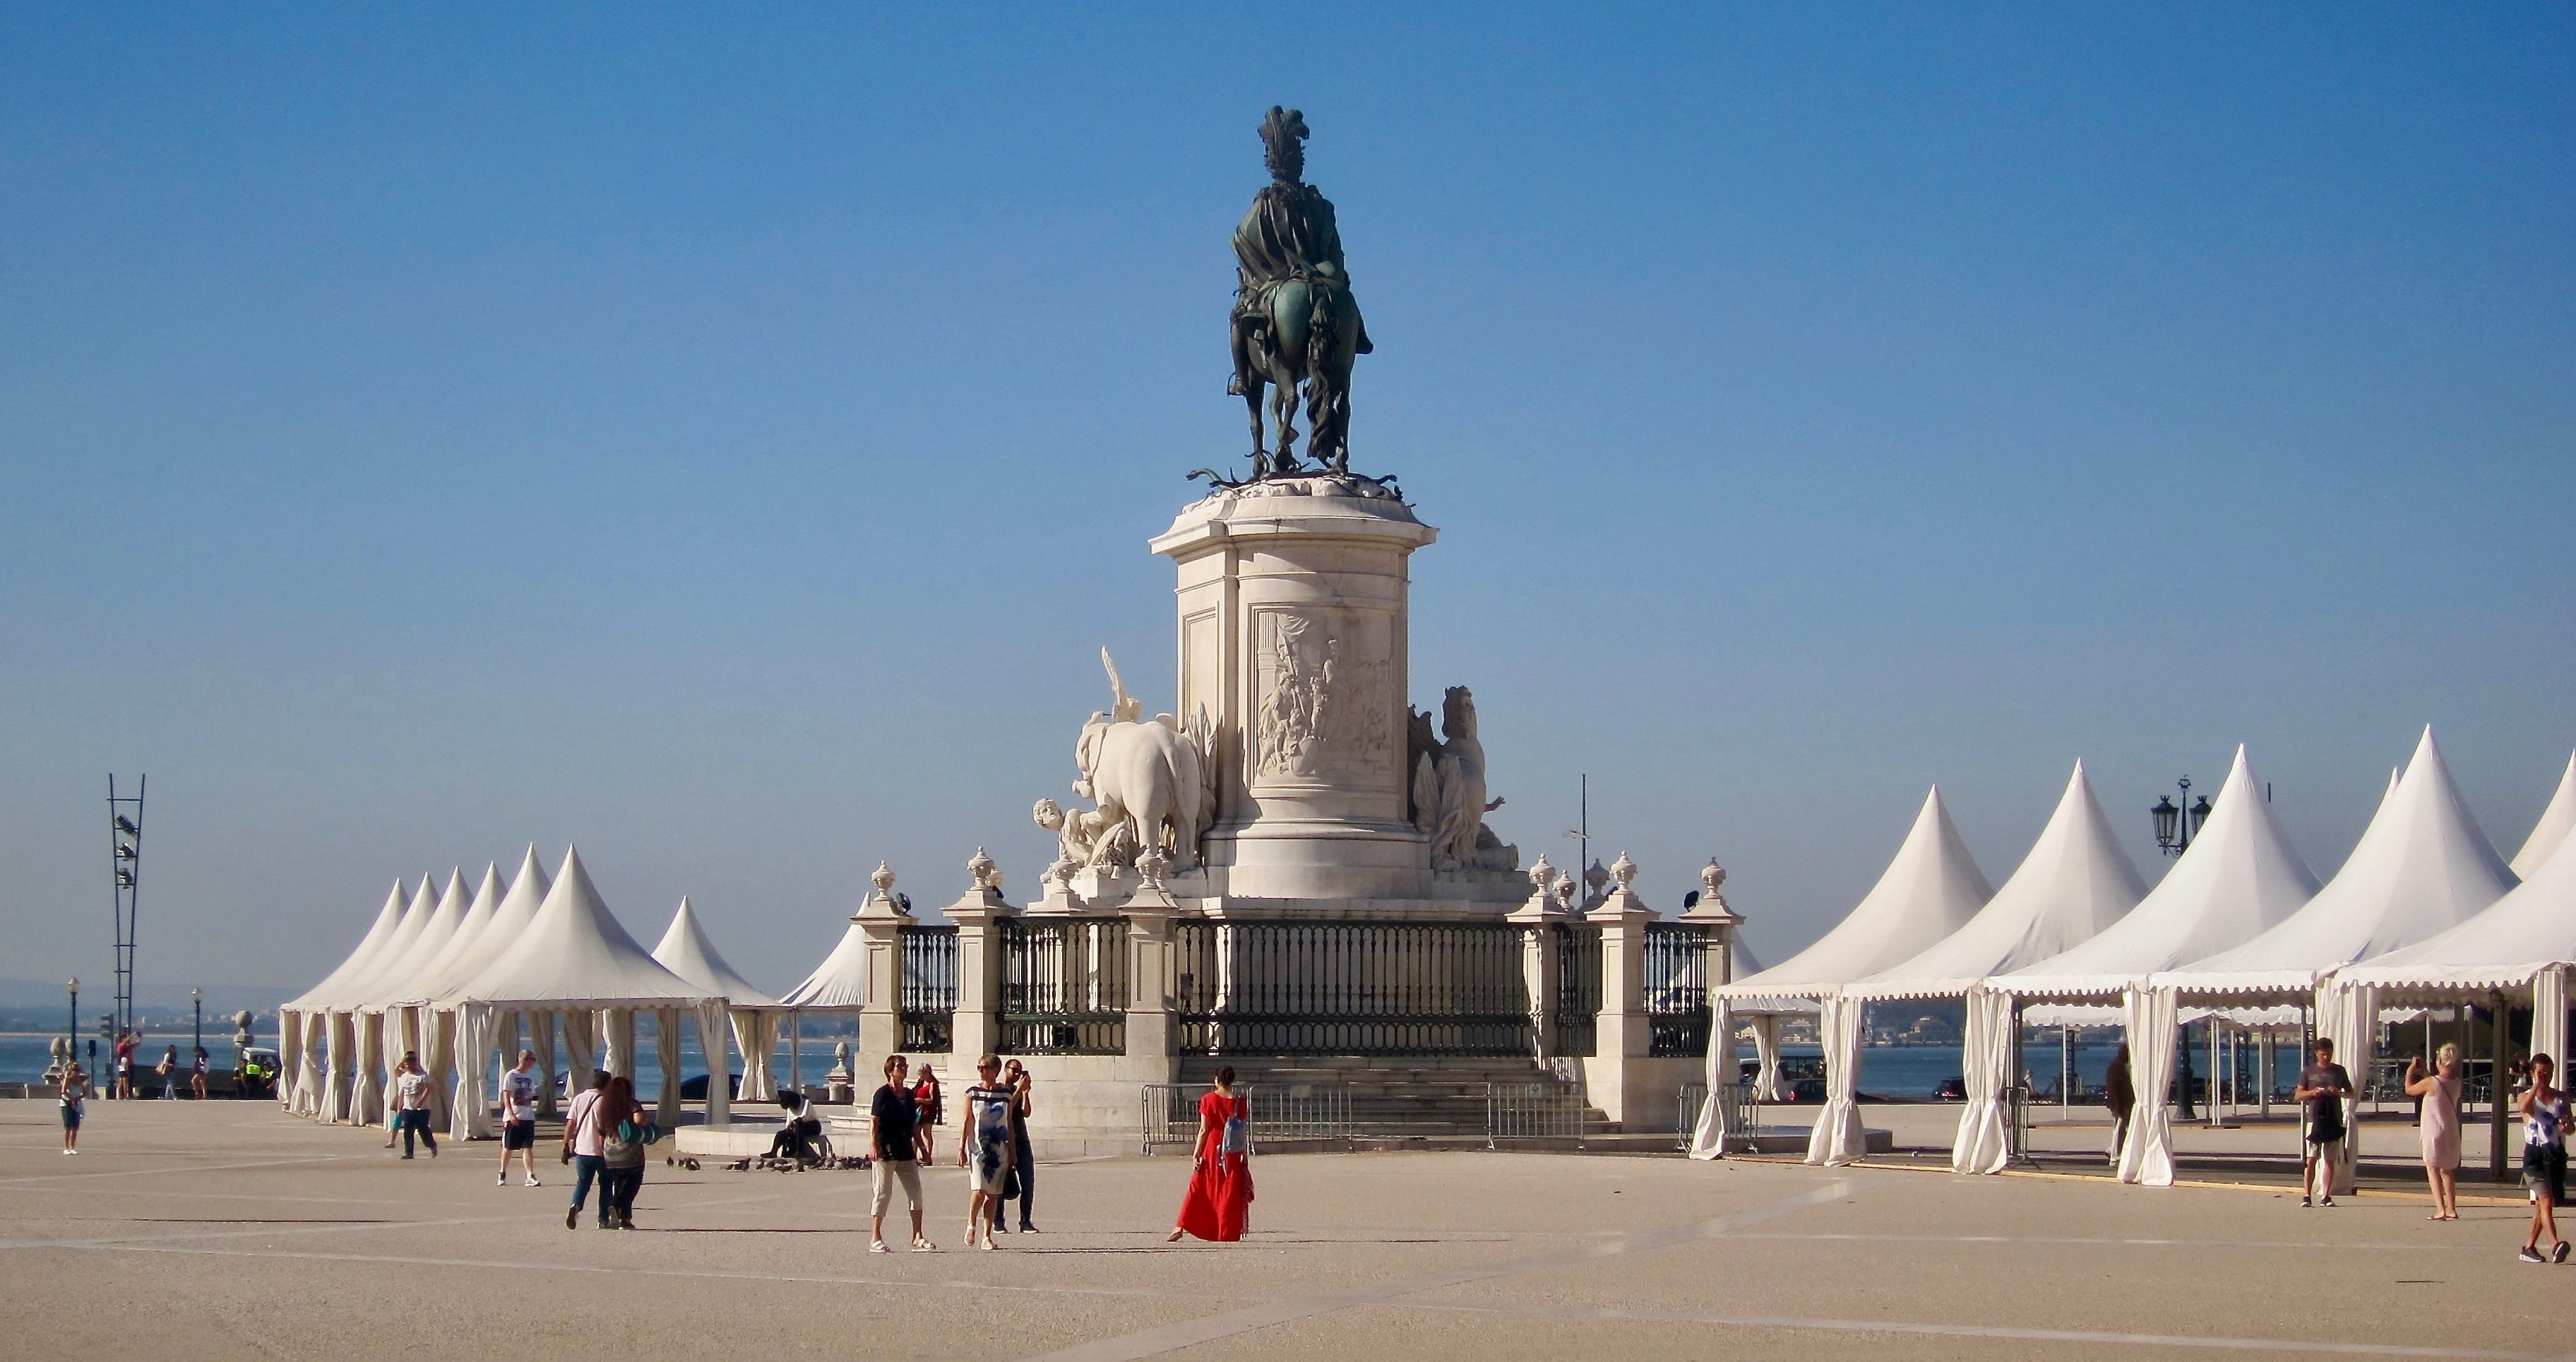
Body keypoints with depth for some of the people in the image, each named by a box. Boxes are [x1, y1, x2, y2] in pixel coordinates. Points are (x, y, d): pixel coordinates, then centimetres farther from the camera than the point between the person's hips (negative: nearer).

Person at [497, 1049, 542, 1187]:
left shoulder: (530, 1076, 14)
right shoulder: (511, 1075, -6)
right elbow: (506, 1096, -11)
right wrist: (512, 1115, -21)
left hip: (528, 1117, 5)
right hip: (513, 1118, -5)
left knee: (528, 1147, -5)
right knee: (508, 1148, 6)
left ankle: (530, 1176, -12)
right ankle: (503, 1175, 21)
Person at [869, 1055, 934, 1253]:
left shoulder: (909, 1094, 14)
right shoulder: (883, 1094, -6)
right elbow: (874, 1122, -10)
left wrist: (921, 1148, 18)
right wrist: (874, 1146, -19)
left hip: (906, 1152, 7)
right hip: (887, 1151, -7)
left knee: (916, 1192, 3)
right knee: (882, 1194, -2)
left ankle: (917, 1238, 8)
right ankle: (875, 1238, 5)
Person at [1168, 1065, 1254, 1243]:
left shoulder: (1208, 1100, -7)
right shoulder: (1239, 1103, -3)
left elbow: (1204, 1130, -8)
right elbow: (1244, 1132, 0)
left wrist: (1196, 1155, -3)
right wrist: (1245, 1156, 9)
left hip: (1211, 1149, 0)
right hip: (1232, 1154, 0)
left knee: (1198, 1189, 8)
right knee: (1229, 1193, 7)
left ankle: (1180, 1227, 6)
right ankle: (1227, 1233, 7)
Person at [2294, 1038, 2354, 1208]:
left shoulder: (2339, 1071, 11)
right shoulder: (2308, 1072, 7)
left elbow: (2351, 1093, 14)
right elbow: (2297, 1096, 8)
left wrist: (2338, 1092, -7)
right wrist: (2312, 1093, -12)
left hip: (2334, 1121, 2)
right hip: (2314, 1120, -2)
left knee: (2330, 1160, 3)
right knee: (2311, 1160, -8)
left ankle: (2326, 1196, 8)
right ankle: (2306, 1196, -7)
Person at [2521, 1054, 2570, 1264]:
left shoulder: (2561, 1098, 11)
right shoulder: (2526, 1097, 1)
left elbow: (2570, 1128, 13)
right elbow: (2524, 1107, -23)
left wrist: (2566, 1126, -11)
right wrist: (2537, 1085, -17)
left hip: (2556, 1155, 4)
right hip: (2535, 1154, -4)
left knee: (2543, 1205, 9)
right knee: (2546, 1201, -18)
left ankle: (2529, 1247, 20)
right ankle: (2555, 1245, -31)